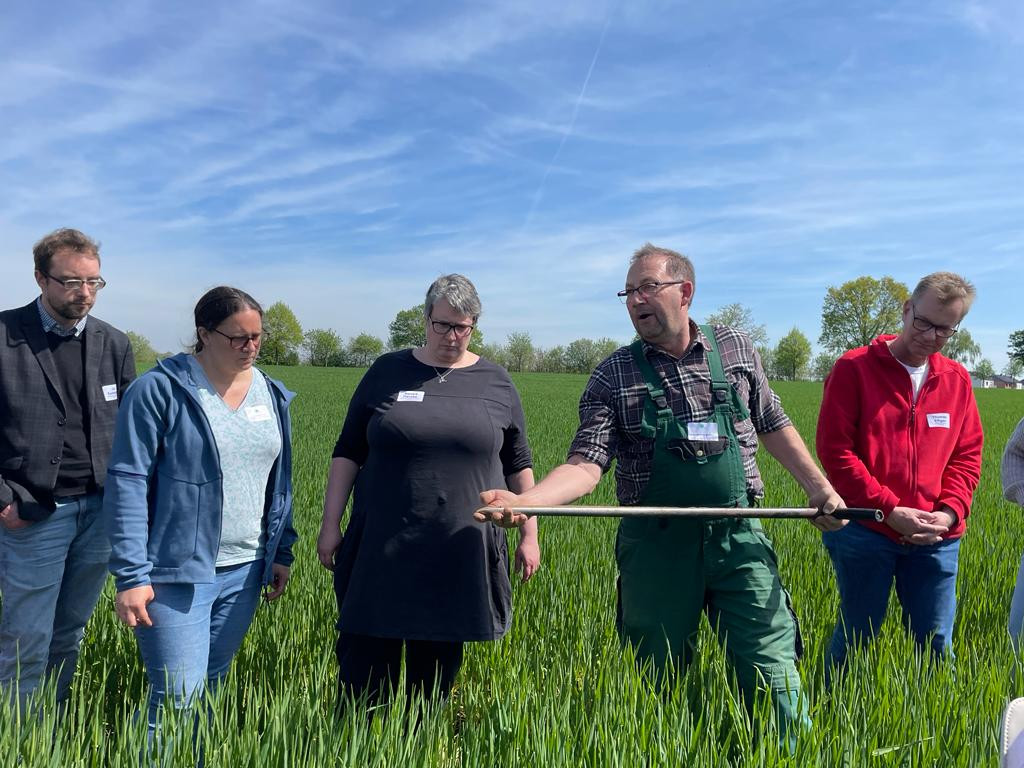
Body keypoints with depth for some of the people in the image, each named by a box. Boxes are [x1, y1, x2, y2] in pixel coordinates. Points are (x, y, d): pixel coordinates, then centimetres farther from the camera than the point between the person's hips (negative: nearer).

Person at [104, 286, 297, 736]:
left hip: (245, 570, 5)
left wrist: (282, 552, 13)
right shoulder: (159, 390, -9)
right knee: (177, 699, -5)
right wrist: (130, 576, -14)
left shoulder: (271, 394, 8)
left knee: (212, 688, 16)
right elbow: (127, 484, -11)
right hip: (176, 572, -5)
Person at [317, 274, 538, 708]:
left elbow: (518, 465, 11)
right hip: (382, 551, 0)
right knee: (362, 675, 2)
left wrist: (529, 535, 8)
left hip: (461, 556, 1)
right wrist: (330, 525, 2)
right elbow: (347, 453, 7)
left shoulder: (496, 383, 6)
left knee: (436, 674, 12)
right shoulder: (387, 372, 5)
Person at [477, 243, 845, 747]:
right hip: (656, 547, 0)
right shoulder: (613, 376, -2)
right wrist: (523, 500, -27)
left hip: (738, 537, 1)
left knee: (772, 671, 1)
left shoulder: (735, 349, 5)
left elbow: (772, 426, 16)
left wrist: (819, 488, 10)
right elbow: (586, 464, -11)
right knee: (658, 681, 12)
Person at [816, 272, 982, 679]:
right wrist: (889, 510, -13)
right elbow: (834, 449, -10)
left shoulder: (957, 380, 9)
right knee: (856, 638, 8)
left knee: (936, 644, 12)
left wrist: (949, 512, -6)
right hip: (865, 532, -4)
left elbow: (967, 456, 12)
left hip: (935, 539, 4)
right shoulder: (854, 367, -5)